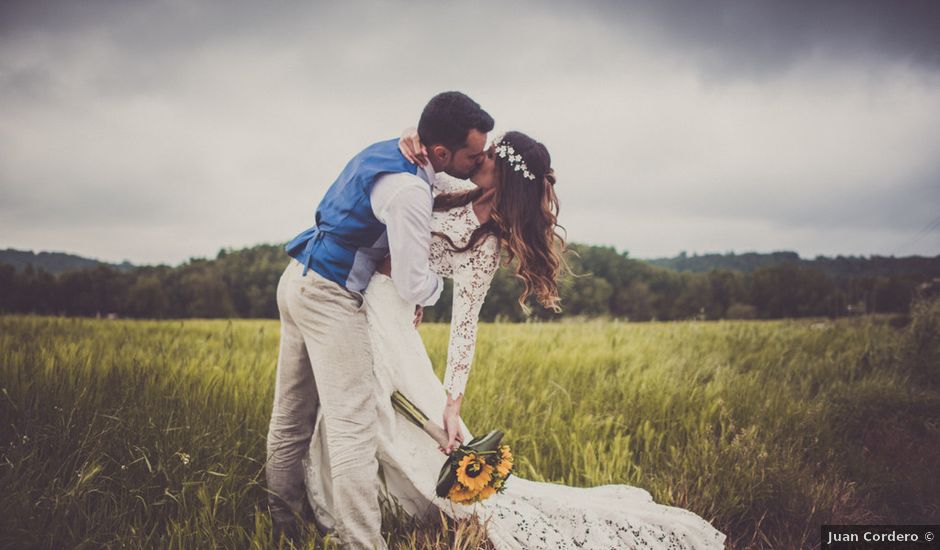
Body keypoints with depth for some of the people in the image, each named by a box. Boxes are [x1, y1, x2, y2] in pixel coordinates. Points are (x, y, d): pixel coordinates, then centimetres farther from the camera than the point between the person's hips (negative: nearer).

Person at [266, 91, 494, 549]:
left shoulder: (387, 149, 8)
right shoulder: (408, 190, -22)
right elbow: (413, 287, -18)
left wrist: (411, 279, 16)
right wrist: (433, 285, 4)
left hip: (297, 282, 10)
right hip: (330, 299, -10)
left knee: (291, 419, 15)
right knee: (351, 426, -10)